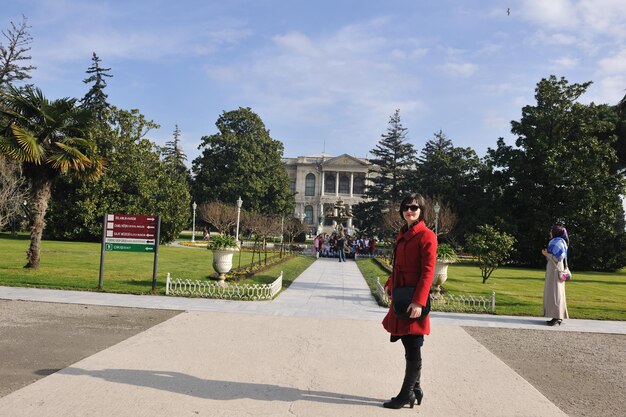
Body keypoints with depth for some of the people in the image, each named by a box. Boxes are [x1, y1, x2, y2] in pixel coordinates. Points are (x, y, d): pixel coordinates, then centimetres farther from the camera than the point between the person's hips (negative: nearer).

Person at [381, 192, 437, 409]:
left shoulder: (426, 236, -12)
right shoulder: (402, 234, 13)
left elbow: (428, 272, -17)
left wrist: (419, 301, -22)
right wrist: (390, 285, 15)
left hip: (413, 299, -8)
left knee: (413, 348, 2)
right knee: (408, 346, 15)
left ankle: (407, 393, 13)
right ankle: (415, 389, 28)